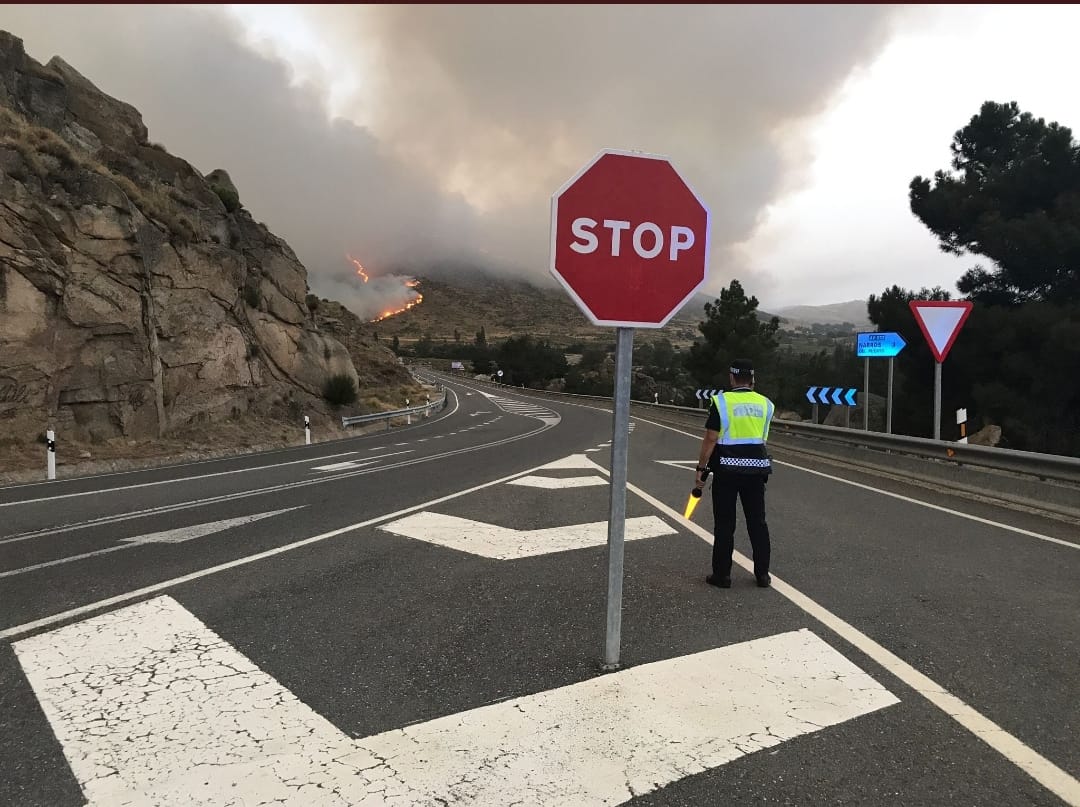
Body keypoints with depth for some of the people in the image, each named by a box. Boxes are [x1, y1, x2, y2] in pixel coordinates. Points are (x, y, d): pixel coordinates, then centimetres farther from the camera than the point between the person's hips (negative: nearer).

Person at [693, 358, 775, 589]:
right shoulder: (765, 404, 5)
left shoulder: (721, 401, -9)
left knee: (724, 524, 5)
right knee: (757, 522, 13)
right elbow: (762, 438, 12)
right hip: (757, 469, 4)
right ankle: (762, 574, 19)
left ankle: (722, 574, 11)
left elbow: (710, 440, -11)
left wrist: (700, 469, -5)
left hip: (727, 470, -4)